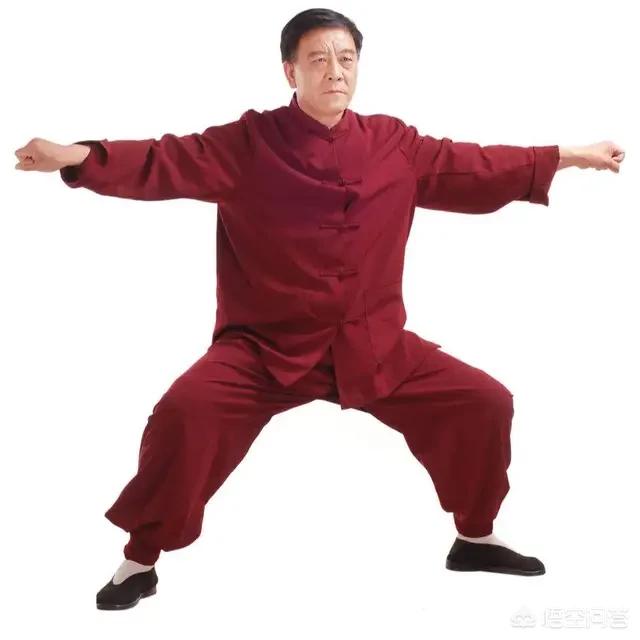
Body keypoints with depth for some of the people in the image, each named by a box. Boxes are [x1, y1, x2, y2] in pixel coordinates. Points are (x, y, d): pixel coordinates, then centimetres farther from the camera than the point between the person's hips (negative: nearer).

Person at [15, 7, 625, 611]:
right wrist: (75, 156, -28)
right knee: (185, 411, -26)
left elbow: (476, 168, 14)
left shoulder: (394, 145, 5)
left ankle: (475, 538, 24)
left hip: (374, 344, 4)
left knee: (484, 403, -1)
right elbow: (166, 162, -12)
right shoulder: (249, 144, -5)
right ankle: (140, 562, -2)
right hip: (266, 346, -3)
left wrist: (574, 156, 16)